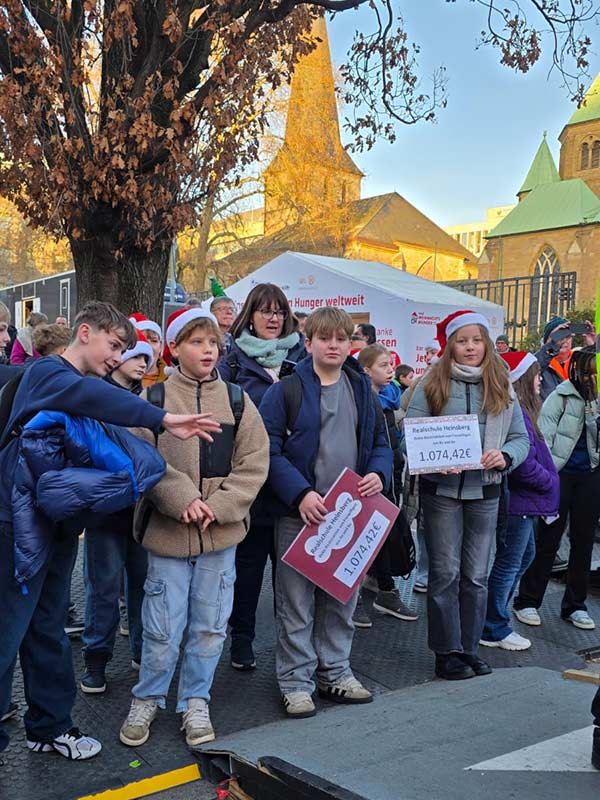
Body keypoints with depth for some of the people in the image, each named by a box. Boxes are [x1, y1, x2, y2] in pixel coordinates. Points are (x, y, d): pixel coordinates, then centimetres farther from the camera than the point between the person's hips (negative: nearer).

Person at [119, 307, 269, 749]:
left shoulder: (237, 400, 5)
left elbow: (254, 465, 0)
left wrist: (218, 506, -12)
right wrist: (182, 498, -20)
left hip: (222, 532, 2)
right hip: (168, 530, -2)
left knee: (210, 625, 11)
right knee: (163, 627, 5)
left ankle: (195, 703, 31)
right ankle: (147, 700, 29)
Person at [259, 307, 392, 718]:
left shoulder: (362, 389, 9)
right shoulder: (286, 390, -6)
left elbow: (381, 443, 14)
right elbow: (269, 450, -11)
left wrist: (378, 474, -7)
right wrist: (300, 494, -21)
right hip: (299, 513, -4)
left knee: (342, 596, 15)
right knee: (297, 601, 4)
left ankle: (335, 672, 32)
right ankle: (296, 681, 19)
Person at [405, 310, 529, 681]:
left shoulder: (501, 387, 7)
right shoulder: (432, 385, -2)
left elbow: (521, 437, 7)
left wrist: (505, 455, -13)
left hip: (485, 492, 3)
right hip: (441, 490, -3)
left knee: (476, 576, 11)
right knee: (446, 573, 3)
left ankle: (469, 647, 25)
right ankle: (447, 652, 16)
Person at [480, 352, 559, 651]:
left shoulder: (520, 409, 12)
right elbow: (524, 462, -26)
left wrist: (549, 480, 7)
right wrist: (550, 482, -11)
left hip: (523, 501, 11)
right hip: (518, 500, -11)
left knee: (525, 554, 22)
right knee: (508, 563, 1)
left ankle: (496, 613, 33)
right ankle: (494, 630, 15)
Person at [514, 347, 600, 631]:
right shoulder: (561, 396, -7)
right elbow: (543, 437, -10)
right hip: (560, 475, -5)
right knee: (548, 540, 0)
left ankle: (575, 605, 23)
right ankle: (527, 601, 13)